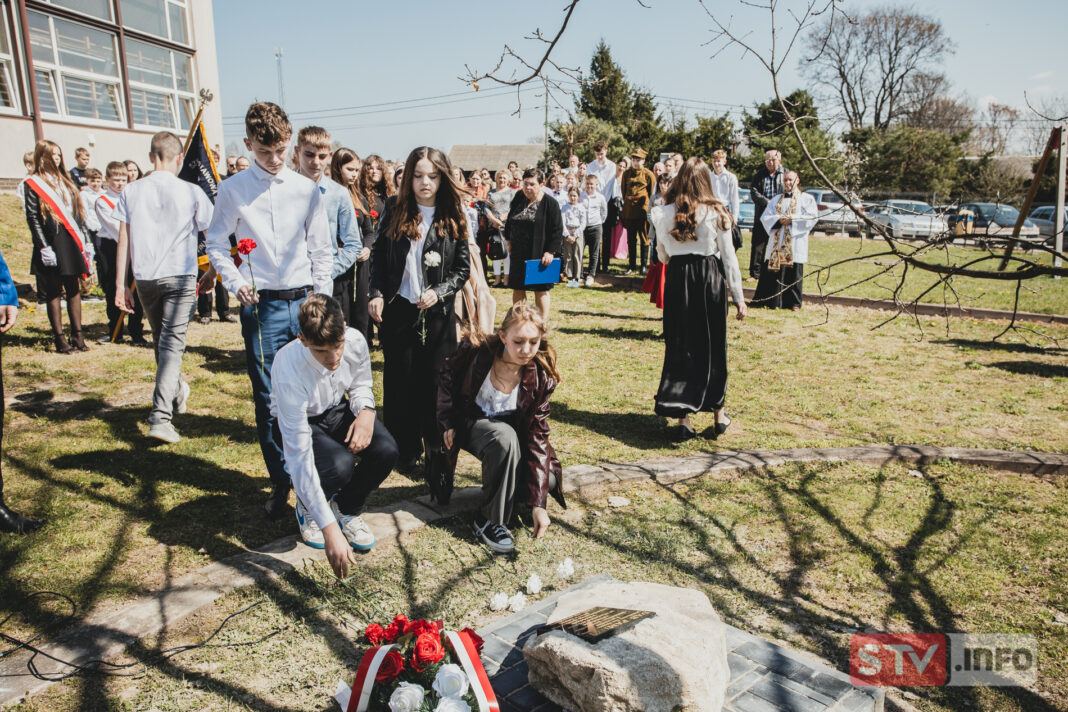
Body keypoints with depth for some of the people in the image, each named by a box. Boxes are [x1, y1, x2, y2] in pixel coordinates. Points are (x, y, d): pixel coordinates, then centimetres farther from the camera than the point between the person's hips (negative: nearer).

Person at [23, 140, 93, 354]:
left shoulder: (65, 181, 17)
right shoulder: (34, 184, -1)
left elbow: (78, 213, 17)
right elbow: (32, 218, -7)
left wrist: (85, 240, 12)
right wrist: (44, 247, -14)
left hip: (71, 241, 5)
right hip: (51, 242, -5)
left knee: (73, 288, 7)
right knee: (54, 292, -1)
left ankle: (77, 334, 11)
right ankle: (59, 338, 4)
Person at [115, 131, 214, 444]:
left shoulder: (131, 192, 3)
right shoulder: (191, 192, -3)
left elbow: (123, 241, 2)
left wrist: (120, 285, 6)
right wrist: (213, 272, 17)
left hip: (145, 277, 3)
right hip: (180, 276, -3)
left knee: (160, 339, 20)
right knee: (172, 342, -5)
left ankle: (177, 392, 40)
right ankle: (160, 417, -16)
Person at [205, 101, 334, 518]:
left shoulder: (307, 190, 6)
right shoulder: (233, 190, 2)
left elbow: (323, 249, 10)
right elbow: (215, 244, 9)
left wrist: (322, 301, 5)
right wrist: (236, 283, -7)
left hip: (304, 300, 1)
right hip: (262, 307, -1)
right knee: (268, 400, 1)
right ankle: (280, 481, 14)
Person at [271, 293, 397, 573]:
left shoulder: (355, 341, -24)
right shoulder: (289, 371, -36)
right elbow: (299, 458, -37)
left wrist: (366, 410, -25)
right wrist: (330, 530, -41)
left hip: (339, 411, 4)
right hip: (301, 423, -4)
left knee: (386, 450, -25)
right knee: (339, 465, -34)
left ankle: (347, 509, 6)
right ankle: (307, 508, 4)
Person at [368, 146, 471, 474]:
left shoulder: (453, 219, 0)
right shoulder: (394, 209, 3)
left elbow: (463, 268, 3)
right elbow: (378, 255, 7)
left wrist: (439, 292, -13)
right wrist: (377, 293, -5)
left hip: (436, 314, -1)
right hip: (397, 311, 1)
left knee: (434, 384, 3)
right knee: (399, 383, 7)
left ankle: (437, 453, 20)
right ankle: (405, 451, 22)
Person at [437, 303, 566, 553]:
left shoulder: (541, 378, -20)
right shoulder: (475, 353, -24)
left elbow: (537, 436, -21)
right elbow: (447, 380, -1)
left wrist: (538, 503, -27)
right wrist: (448, 422, -11)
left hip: (511, 428, 2)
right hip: (472, 424, -2)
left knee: (549, 479, -23)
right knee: (505, 437, -37)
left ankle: (511, 493, 10)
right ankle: (489, 520, -22)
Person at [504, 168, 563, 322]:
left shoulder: (550, 203, -8)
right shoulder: (518, 200, 7)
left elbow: (557, 230, -10)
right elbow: (509, 222, 20)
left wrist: (550, 252, -16)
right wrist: (509, 241, 12)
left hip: (539, 255, -5)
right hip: (518, 254, 5)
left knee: (540, 290, 3)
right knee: (517, 288, 10)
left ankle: (543, 322, 14)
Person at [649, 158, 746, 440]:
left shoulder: (664, 214, -1)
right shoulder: (716, 213, -5)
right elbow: (729, 257, -2)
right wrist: (738, 296, 4)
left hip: (677, 279, 1)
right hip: (710, 280, -1)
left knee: (680, 345, 7)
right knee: (712, 346, 11)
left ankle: (683, 418, 5)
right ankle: (718, 414, 22)